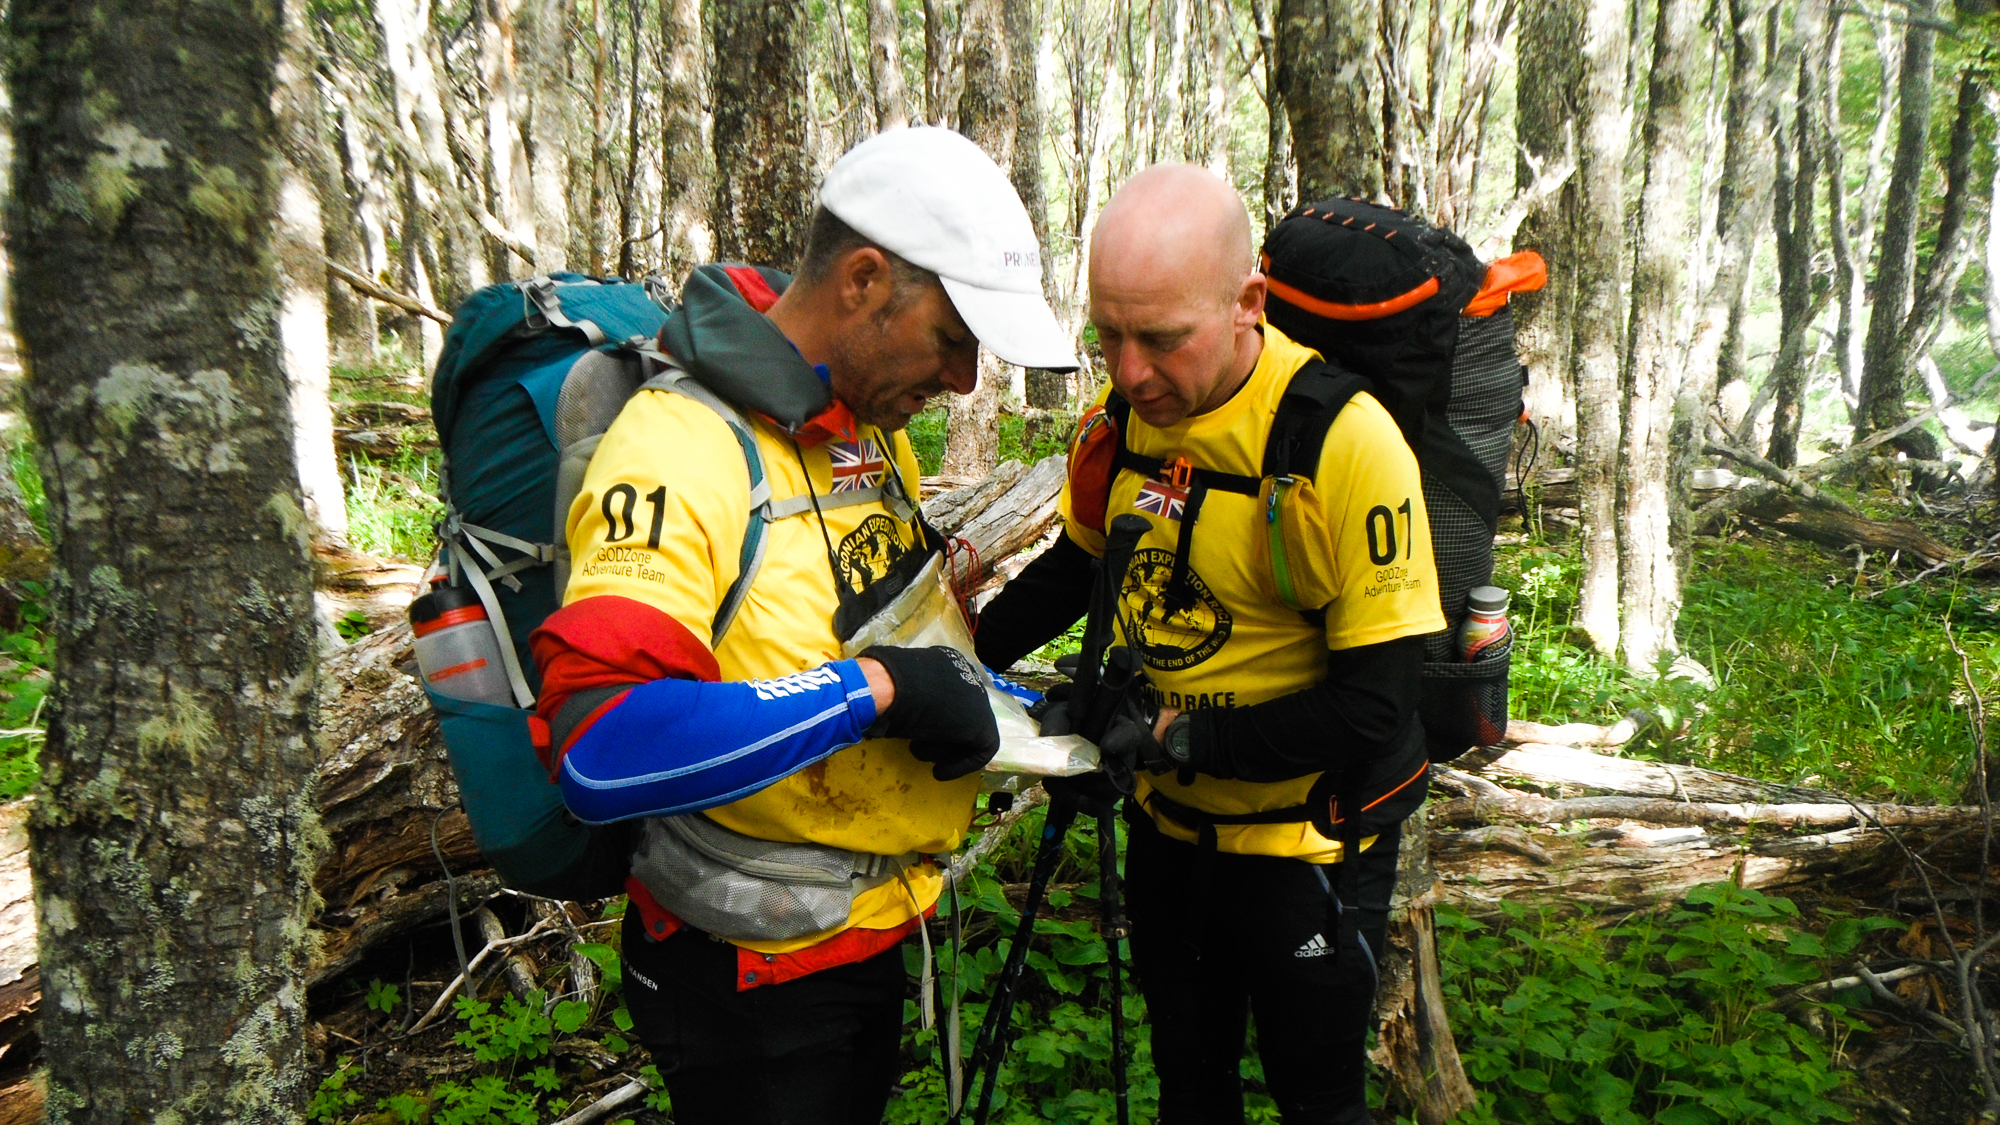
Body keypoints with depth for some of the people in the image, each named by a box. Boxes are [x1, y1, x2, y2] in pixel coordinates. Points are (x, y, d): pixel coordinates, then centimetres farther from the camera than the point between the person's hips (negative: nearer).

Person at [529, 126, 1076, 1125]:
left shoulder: (874, 427, 4)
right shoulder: (680, 450, -26)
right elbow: (601, 749, -37)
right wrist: (876, 688, -33)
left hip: (876, 930, 9)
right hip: (754, 987, -8)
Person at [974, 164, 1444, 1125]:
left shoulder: (1346, 442, -27)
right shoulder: (1120, 417, -8)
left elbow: (1371, 709, -25)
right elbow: (1079, 565, 9)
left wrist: (1180, 736, -26)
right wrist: (960, 657, -6)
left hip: (1305, 842, -5)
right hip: (1169, 822, 6)